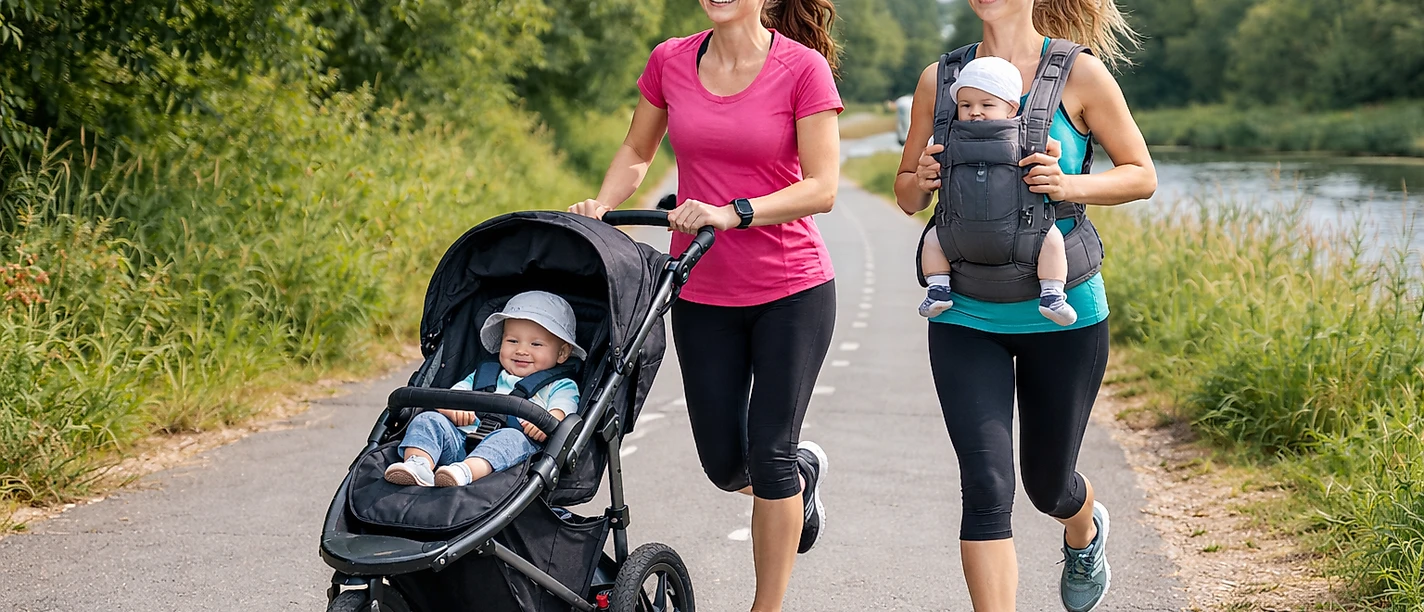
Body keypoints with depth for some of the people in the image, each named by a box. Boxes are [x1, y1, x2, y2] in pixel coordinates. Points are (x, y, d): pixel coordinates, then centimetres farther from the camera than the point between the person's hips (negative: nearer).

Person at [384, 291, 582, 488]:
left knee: (511, 438, -35)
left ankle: (465, 472, -60)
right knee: (428, 420, -15)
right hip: (461, 440, 4)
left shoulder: (560, 387, 21)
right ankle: (419, 464, -42)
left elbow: (560, 413, -1)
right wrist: (452, 408, -3)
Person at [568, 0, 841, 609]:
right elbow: (636, 153, 13)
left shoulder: (803, 67, -11)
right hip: (702, 291, 4)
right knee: (723, 462, 8)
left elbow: (822, 187, -14)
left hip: (792, 288, -4)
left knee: (768, 453, -2)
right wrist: (601, 206, -4)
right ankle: (801, 470, 44)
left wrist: (732, 212, -25)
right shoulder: (670, 62, -1)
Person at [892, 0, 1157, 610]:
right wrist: (920, 181, -11)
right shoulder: (939, 79, 3)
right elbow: (907, 197, 12)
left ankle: (1085, 529, 53)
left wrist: (1071, 185, -18)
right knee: (986, 486, -12)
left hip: (1061, 312, -1)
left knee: (1048, 485, 16)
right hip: (965, 315, 1)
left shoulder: (1080, 74, -5)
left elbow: (1142, 176, 1)